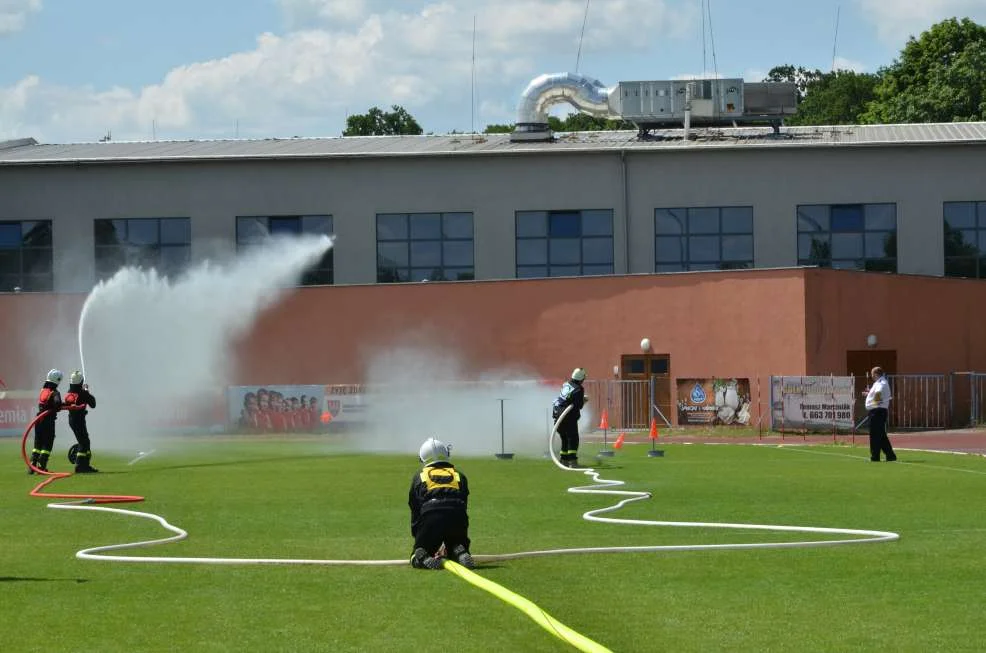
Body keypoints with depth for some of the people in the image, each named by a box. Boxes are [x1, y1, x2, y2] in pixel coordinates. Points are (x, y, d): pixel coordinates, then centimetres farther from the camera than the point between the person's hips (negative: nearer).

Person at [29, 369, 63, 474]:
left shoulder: (42, 390, 11)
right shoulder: (54, 392, -11)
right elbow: (57, 403, -30)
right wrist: (56, 409, -7)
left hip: (39, 419, 7)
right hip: (49, 421, -7)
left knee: (37, 443, 13)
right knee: (47, 444, 0)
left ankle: (32, 466, 8)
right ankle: (41, 466, -6)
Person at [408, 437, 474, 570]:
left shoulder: (419, 477, 25)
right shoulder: (459, 476, 28)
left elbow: (415, 511, 24)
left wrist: (417, 537, 32)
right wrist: (449, 542, 36)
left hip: (430, 516, -1)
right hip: (457, 517, 1)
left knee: (417, 558, 12)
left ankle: (425, 559, -24)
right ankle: (461, 554, -13)